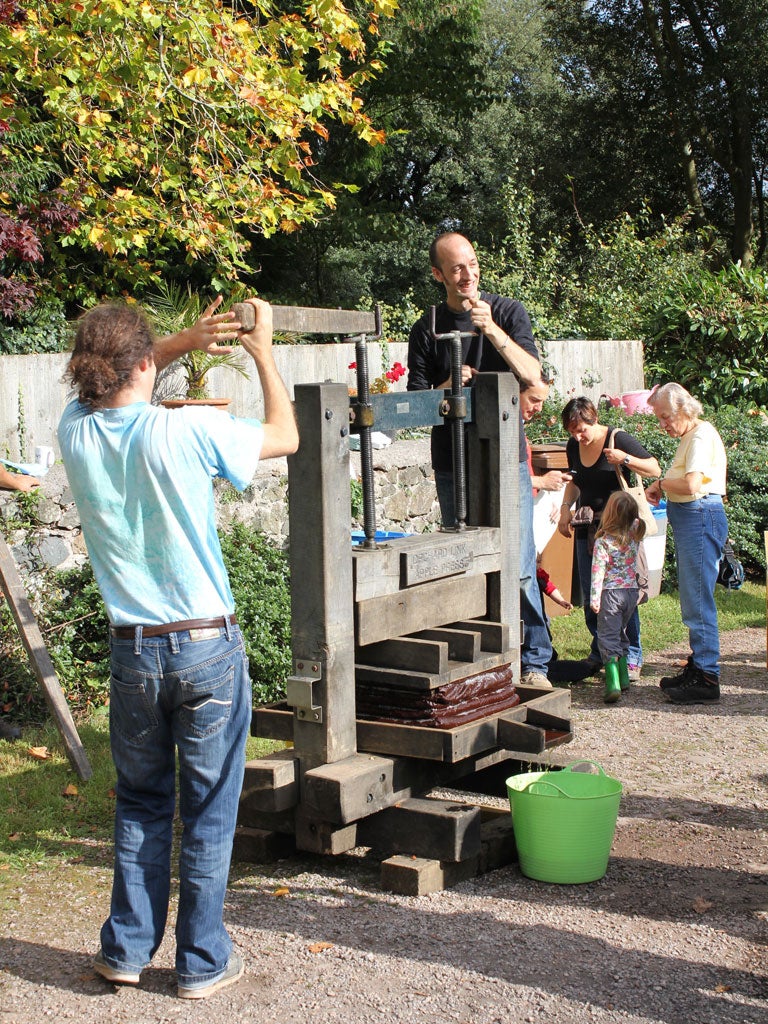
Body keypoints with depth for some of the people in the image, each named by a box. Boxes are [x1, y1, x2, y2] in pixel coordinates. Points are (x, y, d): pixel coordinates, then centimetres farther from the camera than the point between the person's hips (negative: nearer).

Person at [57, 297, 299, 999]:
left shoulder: (76, 432, -2)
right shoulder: (186, 431, -15)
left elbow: (111, 383, 22)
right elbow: (284, 436, 1)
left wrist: (183, 342, 15)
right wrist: (262, 349, 10)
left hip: (132, 650, 4)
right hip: (207, 649, -4)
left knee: (141, 804, 20)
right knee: (209, 810, 9)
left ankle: (127, 949, 27)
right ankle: (203, 962, 19)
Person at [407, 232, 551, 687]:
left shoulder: (508, 311, 4)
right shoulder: (427, 329, 8)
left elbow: (533, 376, -9)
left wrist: (491, 328, -20)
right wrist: (446, 387, -12)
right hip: (453, 464, 2)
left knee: (519, 567, -5)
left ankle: (534, 663, 3)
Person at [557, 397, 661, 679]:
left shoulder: (618, 440, -11)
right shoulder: (573, 446, 6)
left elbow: (655, 469, -9)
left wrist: (624, 458, -24)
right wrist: (565, 507, 8)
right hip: (587, 528, 6)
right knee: (589, 597, 8)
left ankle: (631, 658, 1)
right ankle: (599, 653, 21)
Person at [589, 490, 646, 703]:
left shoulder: (603, 541, -14)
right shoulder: (635, 533, 0)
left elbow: (598, 572, -15)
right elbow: (636, 520, 24)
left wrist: (594, 598, -11)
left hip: (611, 592, -6)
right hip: (632, 591, 6)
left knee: (608, 638, -6)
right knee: (621, 633, 22)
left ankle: (613, 684, -21)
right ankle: (623, 678, 27)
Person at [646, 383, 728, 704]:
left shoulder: (702, 435, -12)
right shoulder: (691, 436, 19)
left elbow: (691, 485, -22)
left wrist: (660, 484, -6)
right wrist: (662, 490, 1)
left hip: (701, 518, -10)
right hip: (687, 520, 10)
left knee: (698, 601, -8)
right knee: (692, 600, 13)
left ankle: (707, 679, -4)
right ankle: (698, 667, 21)